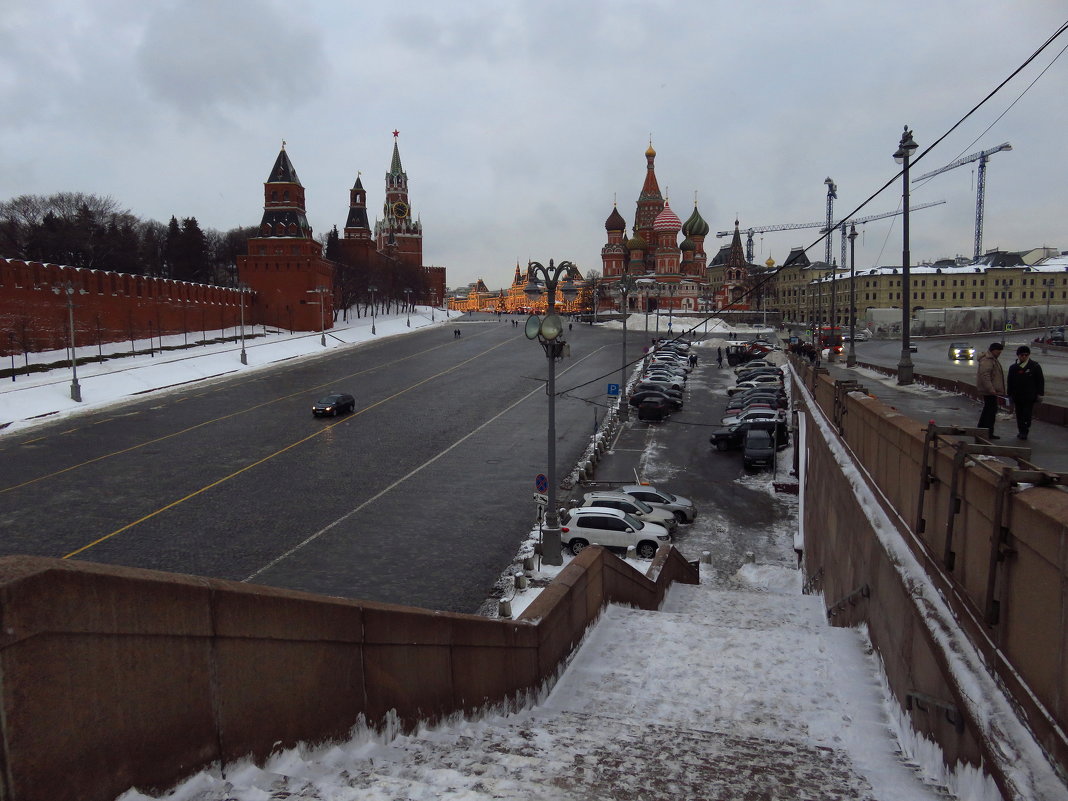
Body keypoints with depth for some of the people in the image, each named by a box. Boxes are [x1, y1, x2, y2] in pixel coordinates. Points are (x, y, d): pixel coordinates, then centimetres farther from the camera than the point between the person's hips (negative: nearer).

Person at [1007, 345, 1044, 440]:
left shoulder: (1035, 366, 0)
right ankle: (1021, 432, 17)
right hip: (1017, 396, 3)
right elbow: (1010, 382, 14)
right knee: (1019, 415, 7)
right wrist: (1010, 395, 12)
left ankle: (1024, 432, 0)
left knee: (1027, 415, -6)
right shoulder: (1013, 367, 8)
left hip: (1030, 396, -3)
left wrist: (1039, 394, -2)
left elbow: (1040, 381, 2)